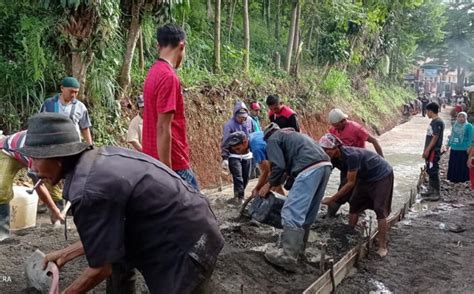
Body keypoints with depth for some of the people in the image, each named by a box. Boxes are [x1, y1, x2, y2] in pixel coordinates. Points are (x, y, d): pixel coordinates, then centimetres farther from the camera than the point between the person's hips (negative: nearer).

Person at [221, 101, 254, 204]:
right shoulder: (229, 125, -18)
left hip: (247, 155, 5)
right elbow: (225, 143, -15)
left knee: (246, 177, 10)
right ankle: (239, 197, -5)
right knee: (238, 177, -14)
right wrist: (224, 158, -18)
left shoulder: (249, 121, -4)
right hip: (234, 156, -5)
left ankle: (239, 196, 25)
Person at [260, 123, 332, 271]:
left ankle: (288, 257, -14)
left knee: (292, 212, -10)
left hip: (310, 168, -9)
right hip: (325, 164, 9)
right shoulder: (292, 134, 37)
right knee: (307, 212, 17)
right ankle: (297, 247, 26)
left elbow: (279, 166, -1)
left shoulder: (273, 139, 12)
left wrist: (270, 184, 14)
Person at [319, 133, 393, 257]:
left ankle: (382, 247, -5)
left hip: (382, 176, -8)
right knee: (354, 204, 5)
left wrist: (332, 199, -29)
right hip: (365, 177, 8)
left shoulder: (351, 155, -35)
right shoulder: (334, 158, -12)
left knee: (380, 210, -10)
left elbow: (351, 183, -31)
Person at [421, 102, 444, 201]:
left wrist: (427, 150, -20)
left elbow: (435, 137, -20)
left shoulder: (438, 122, -16)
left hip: (434, 151, -10)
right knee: (430, 171, 15)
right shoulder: (433, 121, 13)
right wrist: (426, 150, 19)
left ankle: (436, 193, -3)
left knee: (433, 171, -7)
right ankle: (431, 190, 24)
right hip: (430, 150, 10)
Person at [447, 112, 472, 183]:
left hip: (463, 150, -6)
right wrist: (448, 144, 17)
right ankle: (453, 178, 23)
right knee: (453, 165, 11)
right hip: (454, 149, 6)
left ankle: (462, 178, 11)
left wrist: (469, 147, -16)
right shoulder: (455, 125, 12)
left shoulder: (468, 126, -6)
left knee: (462, 165, 0)